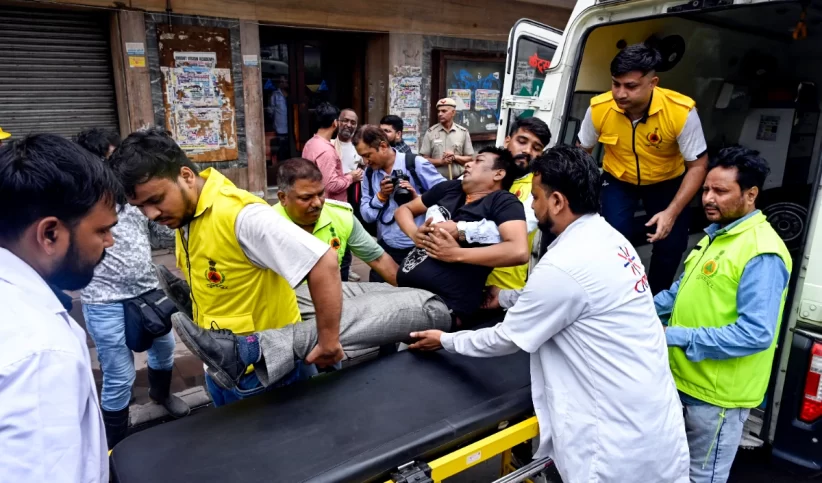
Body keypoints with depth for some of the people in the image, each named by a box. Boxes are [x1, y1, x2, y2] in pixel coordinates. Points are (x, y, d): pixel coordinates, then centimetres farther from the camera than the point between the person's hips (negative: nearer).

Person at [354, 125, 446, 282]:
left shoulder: (416, 164, -10)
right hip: (386, 248, 4)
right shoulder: (369, 173, 5)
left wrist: (418, 197, -22)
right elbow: (366, 215, 4)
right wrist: (381, 196, -12)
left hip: (419, 248, -4)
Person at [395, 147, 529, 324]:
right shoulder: (449, 187, 15)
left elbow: (519, 251, -20)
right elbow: (404, 209, 24)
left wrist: (456, 254, -15)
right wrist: (415, 234, 1)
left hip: (444, 304, -6)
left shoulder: (503, 201, -3)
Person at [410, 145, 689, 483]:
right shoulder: (608, 238, 3)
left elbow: (506, 340, -11)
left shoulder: (563, 265, -24)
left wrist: (445, 341, 3)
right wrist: (506, 297, 27)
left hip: (622, 428, -8)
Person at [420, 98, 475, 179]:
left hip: (458, 179, 1)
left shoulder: (463, 132, 4)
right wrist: (440, 161, -15)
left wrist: (455, 157, -11)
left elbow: (470, 158, 7)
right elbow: (424, 159, 0)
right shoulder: (430, 132, 2)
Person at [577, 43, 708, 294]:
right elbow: (582, 152, -6)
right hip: (619, 179, 0)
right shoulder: (599, 108, -25)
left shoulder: (682, 111, -30)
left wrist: (672, 212, -28)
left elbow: (697, 166, -19)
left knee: (671, 246, -3)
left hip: (668, 181, 0)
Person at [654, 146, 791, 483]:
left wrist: (675, 336, -27)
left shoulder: (762, 254, -22)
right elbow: (686, 289, 19)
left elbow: (755, 334, -29)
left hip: (717, 392, -9)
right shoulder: (717, 234, 9)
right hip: (686, 378, 9)